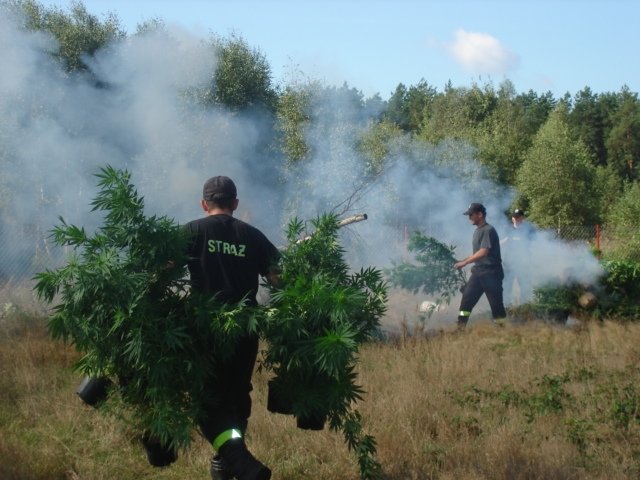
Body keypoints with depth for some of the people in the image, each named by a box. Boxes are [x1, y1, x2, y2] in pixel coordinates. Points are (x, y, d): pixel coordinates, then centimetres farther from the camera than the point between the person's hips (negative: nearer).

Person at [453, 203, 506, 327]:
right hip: (478, 272, 9)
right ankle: (460, 328, 1)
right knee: (466, 298, 1)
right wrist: (462, 261, 11)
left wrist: (465, 262, -21)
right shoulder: (477, 231, 15)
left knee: (496, 303, -3)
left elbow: (483, 252, -22)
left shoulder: (488, 230, -13)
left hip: (491, 273, -9)